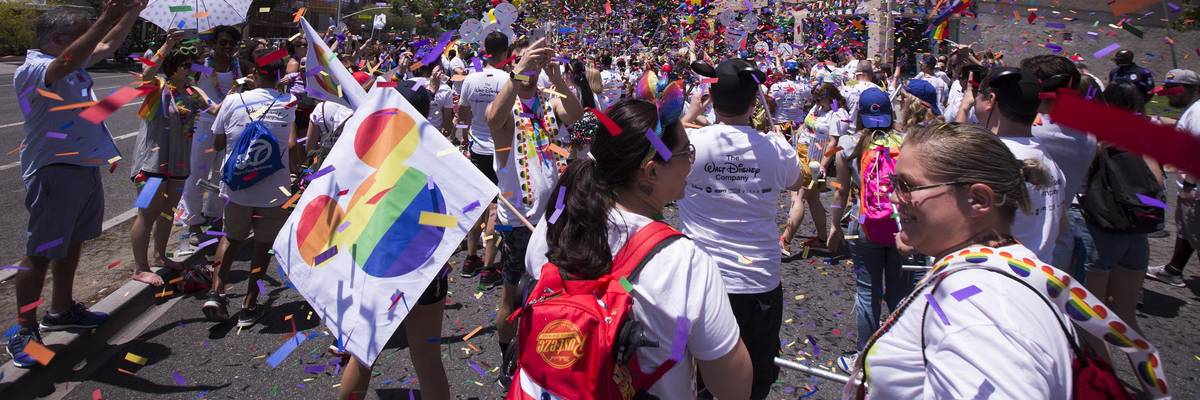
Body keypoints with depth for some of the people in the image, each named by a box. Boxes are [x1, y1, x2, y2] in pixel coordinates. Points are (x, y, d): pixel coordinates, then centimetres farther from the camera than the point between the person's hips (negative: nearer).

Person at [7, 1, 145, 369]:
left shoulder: (74, 64, 11)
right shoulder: (32, 69, -15)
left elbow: (107, 46, 20)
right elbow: (66, 63, -35)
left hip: (85, 167, 9)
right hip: (54, 172, -9)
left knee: (72, 242, 20)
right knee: (40, 252, -4)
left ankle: (61, 310, 35)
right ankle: (23, 332, 4)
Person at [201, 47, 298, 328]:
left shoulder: (233, 101, -6)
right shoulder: (289, 104, -6)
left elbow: (217, 144, 4)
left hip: (236, 187, 1)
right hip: (273, 189, -1)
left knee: (232, 237, 24)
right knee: (263, 245, 14)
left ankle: (216, 292, 10)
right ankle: (249, 306, 18)